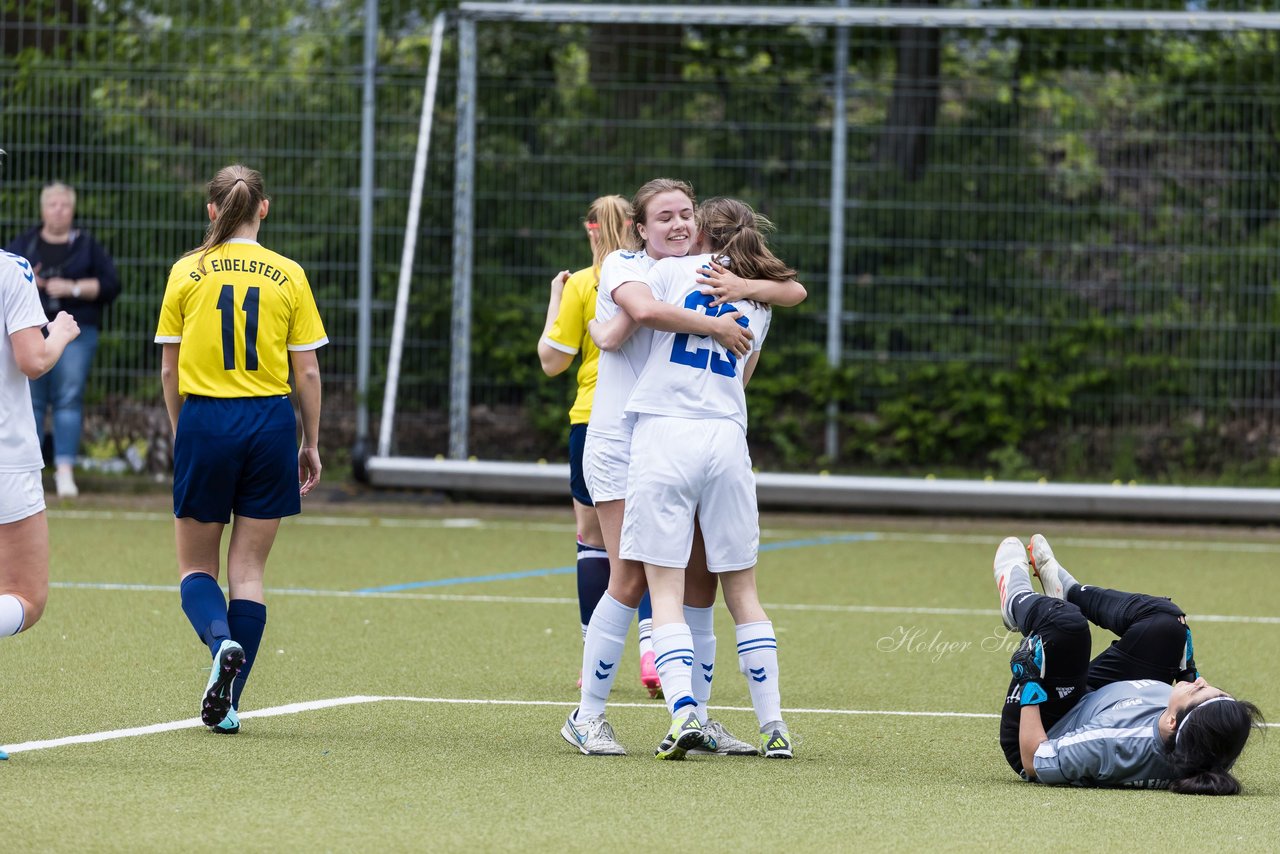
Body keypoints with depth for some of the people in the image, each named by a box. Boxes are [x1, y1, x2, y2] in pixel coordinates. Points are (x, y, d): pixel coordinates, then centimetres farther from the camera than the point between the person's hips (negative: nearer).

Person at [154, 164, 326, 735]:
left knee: (196, 567, 11)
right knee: (247, 570, 8)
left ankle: (222, 643, -20)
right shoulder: (288, 276, 1)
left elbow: (169, 369, 2)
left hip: (205, 419, -1)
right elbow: (307, 372, 2)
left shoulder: (187, 273, -1)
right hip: (270, 422, 1)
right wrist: (311, 445, 11)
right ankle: (226, 704, 4)